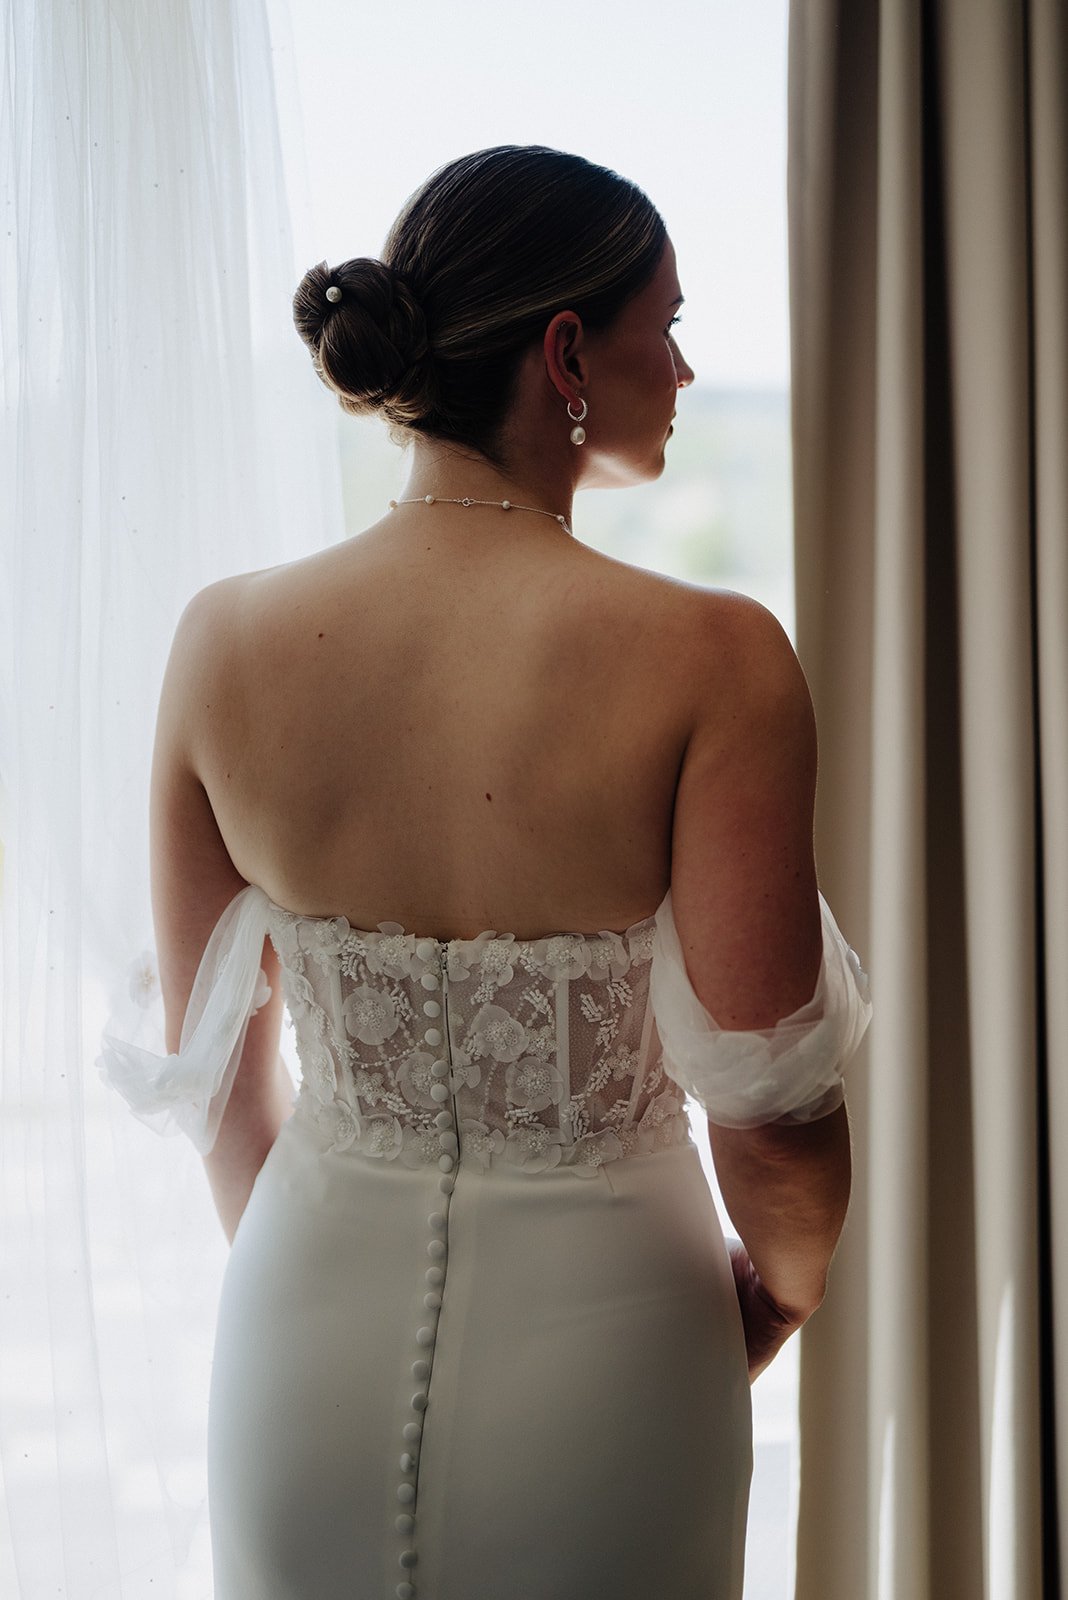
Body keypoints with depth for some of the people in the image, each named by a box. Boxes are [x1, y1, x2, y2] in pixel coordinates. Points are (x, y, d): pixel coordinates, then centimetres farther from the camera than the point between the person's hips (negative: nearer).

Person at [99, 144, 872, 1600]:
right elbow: (773, 1114, -15)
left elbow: (210, 1060, 2)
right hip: (596, 1362, -2)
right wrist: (782, 1288, 7)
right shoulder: (709, 662, -19)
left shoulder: (225, 641, -8)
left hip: (310, 1338, 3)